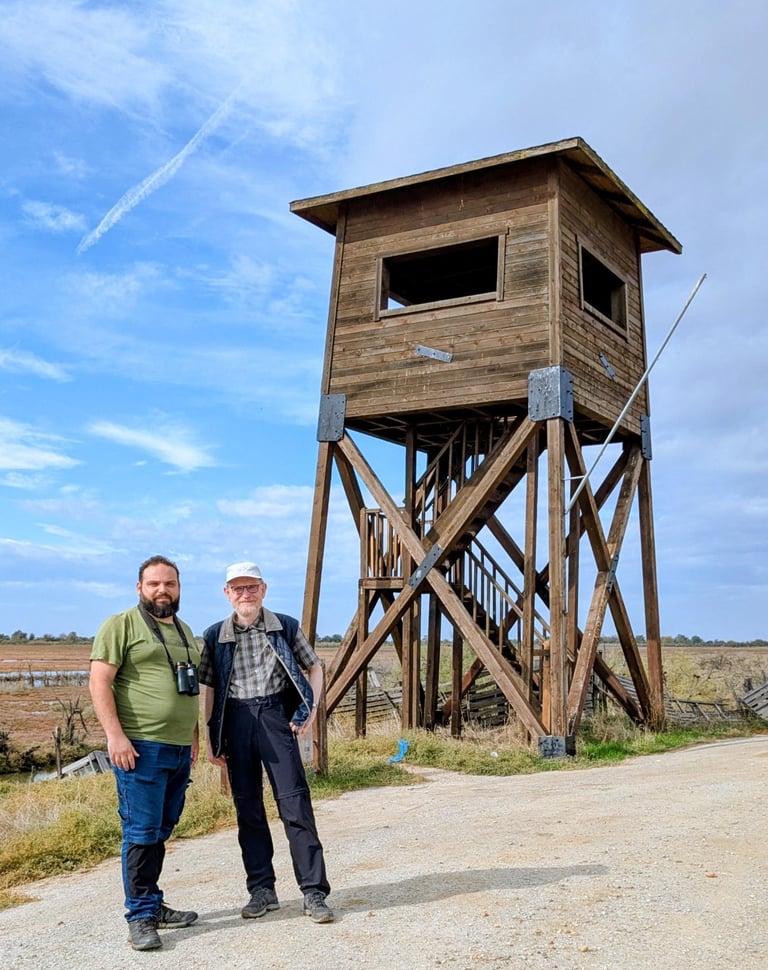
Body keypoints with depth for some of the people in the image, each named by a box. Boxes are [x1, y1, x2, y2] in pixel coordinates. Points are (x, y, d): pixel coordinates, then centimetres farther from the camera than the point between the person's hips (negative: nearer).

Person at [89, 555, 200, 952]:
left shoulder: (184, 631, 18)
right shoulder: (121, 625, -4)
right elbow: (99, 682, -11)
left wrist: (193, 735, 21)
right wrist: (115, 735, -18)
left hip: (179, 751, 7)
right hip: (140, 747, -7)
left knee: (160, 832, 13)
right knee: (141, 832, -3)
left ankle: (153, 905, 22)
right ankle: (141, 917, 5)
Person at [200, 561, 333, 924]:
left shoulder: (286, 627, 3)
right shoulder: (214, 636, 6)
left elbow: (314, 666, 13)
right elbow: (208, 689, 10)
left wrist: (312, 707, -2)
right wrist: (211, 740, 6)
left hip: (276, 717, -2)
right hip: (236, 723, 2)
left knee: (295, 803, -6)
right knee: (248, 809, 8)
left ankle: (314, 892, -1)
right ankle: (262, 890, 19)